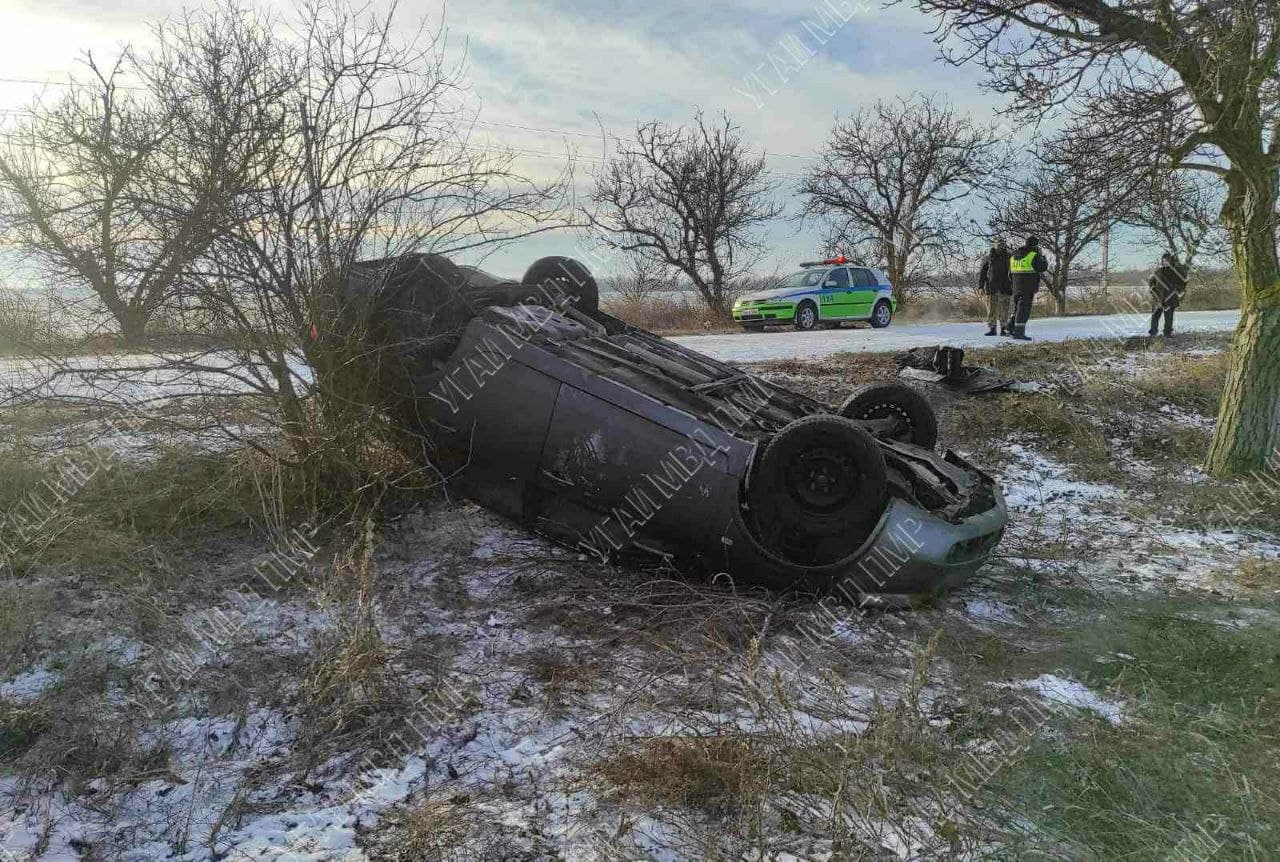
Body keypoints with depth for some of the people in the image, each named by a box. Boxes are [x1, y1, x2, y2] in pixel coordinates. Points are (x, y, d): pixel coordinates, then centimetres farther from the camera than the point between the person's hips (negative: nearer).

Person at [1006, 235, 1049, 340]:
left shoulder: (1014, 255, 11)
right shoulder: (1034, 255, -11)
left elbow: (1010, 273, 15)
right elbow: (1043, 267, -1)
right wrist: (1041, 256, 11)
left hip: (1016, 287, 7)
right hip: (1028, 287, -7)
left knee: (1017, 308, 18)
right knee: (1024, 309, -5)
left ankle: (1011, 330, 16)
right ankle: (1019, 333, -7)